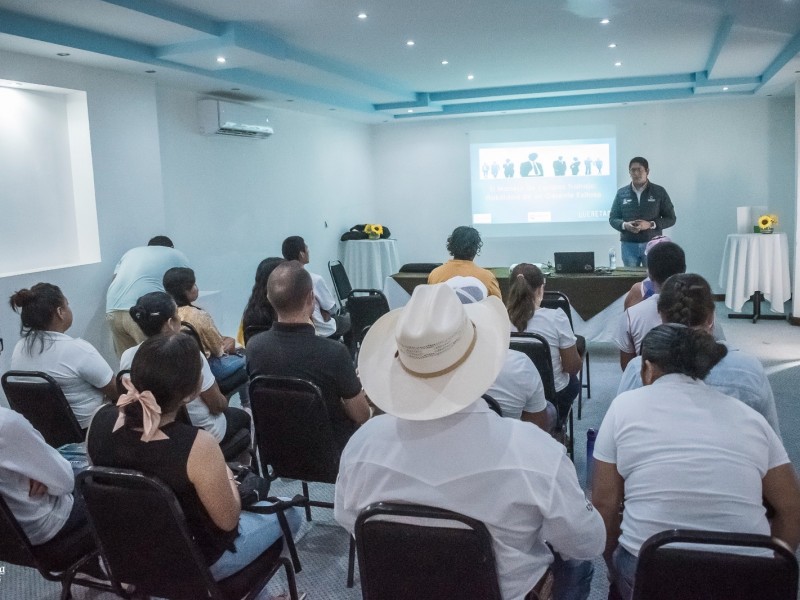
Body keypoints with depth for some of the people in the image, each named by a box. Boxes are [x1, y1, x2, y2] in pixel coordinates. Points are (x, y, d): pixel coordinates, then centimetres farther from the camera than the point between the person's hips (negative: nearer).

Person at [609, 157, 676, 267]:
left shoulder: (659, 192, 3)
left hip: (652, 244, -1)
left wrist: (651, 224, -13)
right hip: (629, 245, 1)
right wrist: (624, 225, -12)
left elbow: (671, 218, 3)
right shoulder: (621, 193, 8)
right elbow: (613, 218, 10)